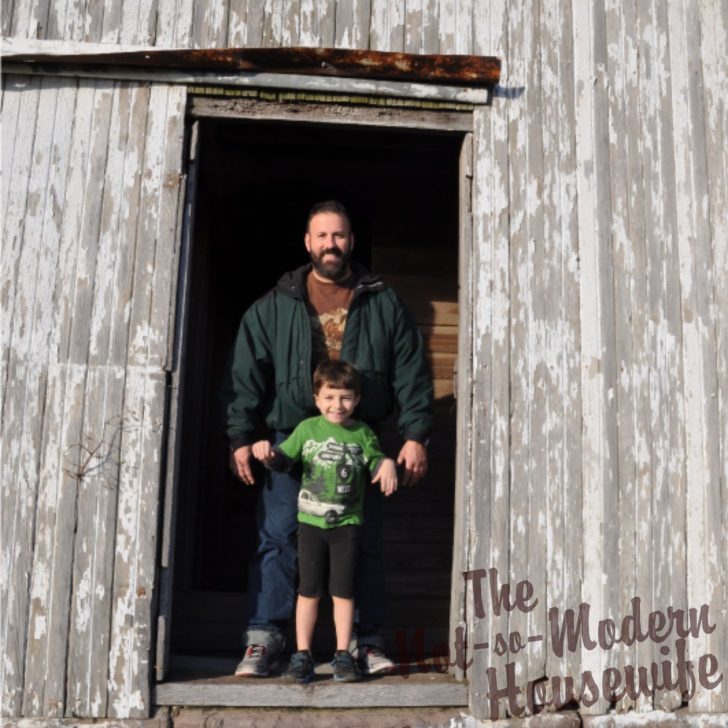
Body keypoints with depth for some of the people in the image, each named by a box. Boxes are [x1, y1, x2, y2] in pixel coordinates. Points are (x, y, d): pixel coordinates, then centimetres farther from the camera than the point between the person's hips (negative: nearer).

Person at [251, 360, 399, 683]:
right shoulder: (308, 429, 2)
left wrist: (387, 464, -14)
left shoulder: (363, 433, 3)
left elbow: (375, 463, 8)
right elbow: (284, 459, 2)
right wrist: (269, 453, -19)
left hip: (347, 523, 0)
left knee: (343, 591, 5)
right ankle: (302, 654, 13)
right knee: (309, 590, 5)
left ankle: (342, 654, 14)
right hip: (311, 521, 0)